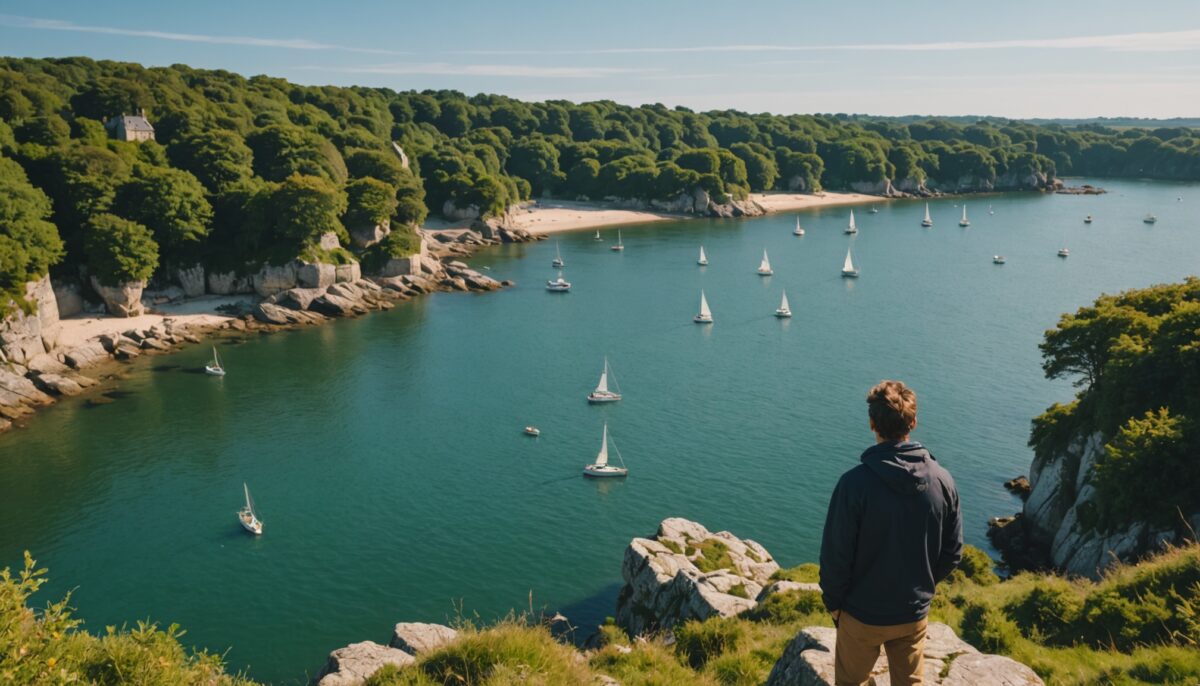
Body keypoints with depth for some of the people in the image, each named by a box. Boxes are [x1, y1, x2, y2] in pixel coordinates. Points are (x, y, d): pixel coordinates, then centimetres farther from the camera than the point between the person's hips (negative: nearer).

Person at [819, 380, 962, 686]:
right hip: (915, 614, 4)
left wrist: (832, 601, -1)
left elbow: (835, 553, -17)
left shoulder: (855, 482, -24)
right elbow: (953, 552, -1)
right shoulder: (942, 480, -10)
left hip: (863, 614, -3)